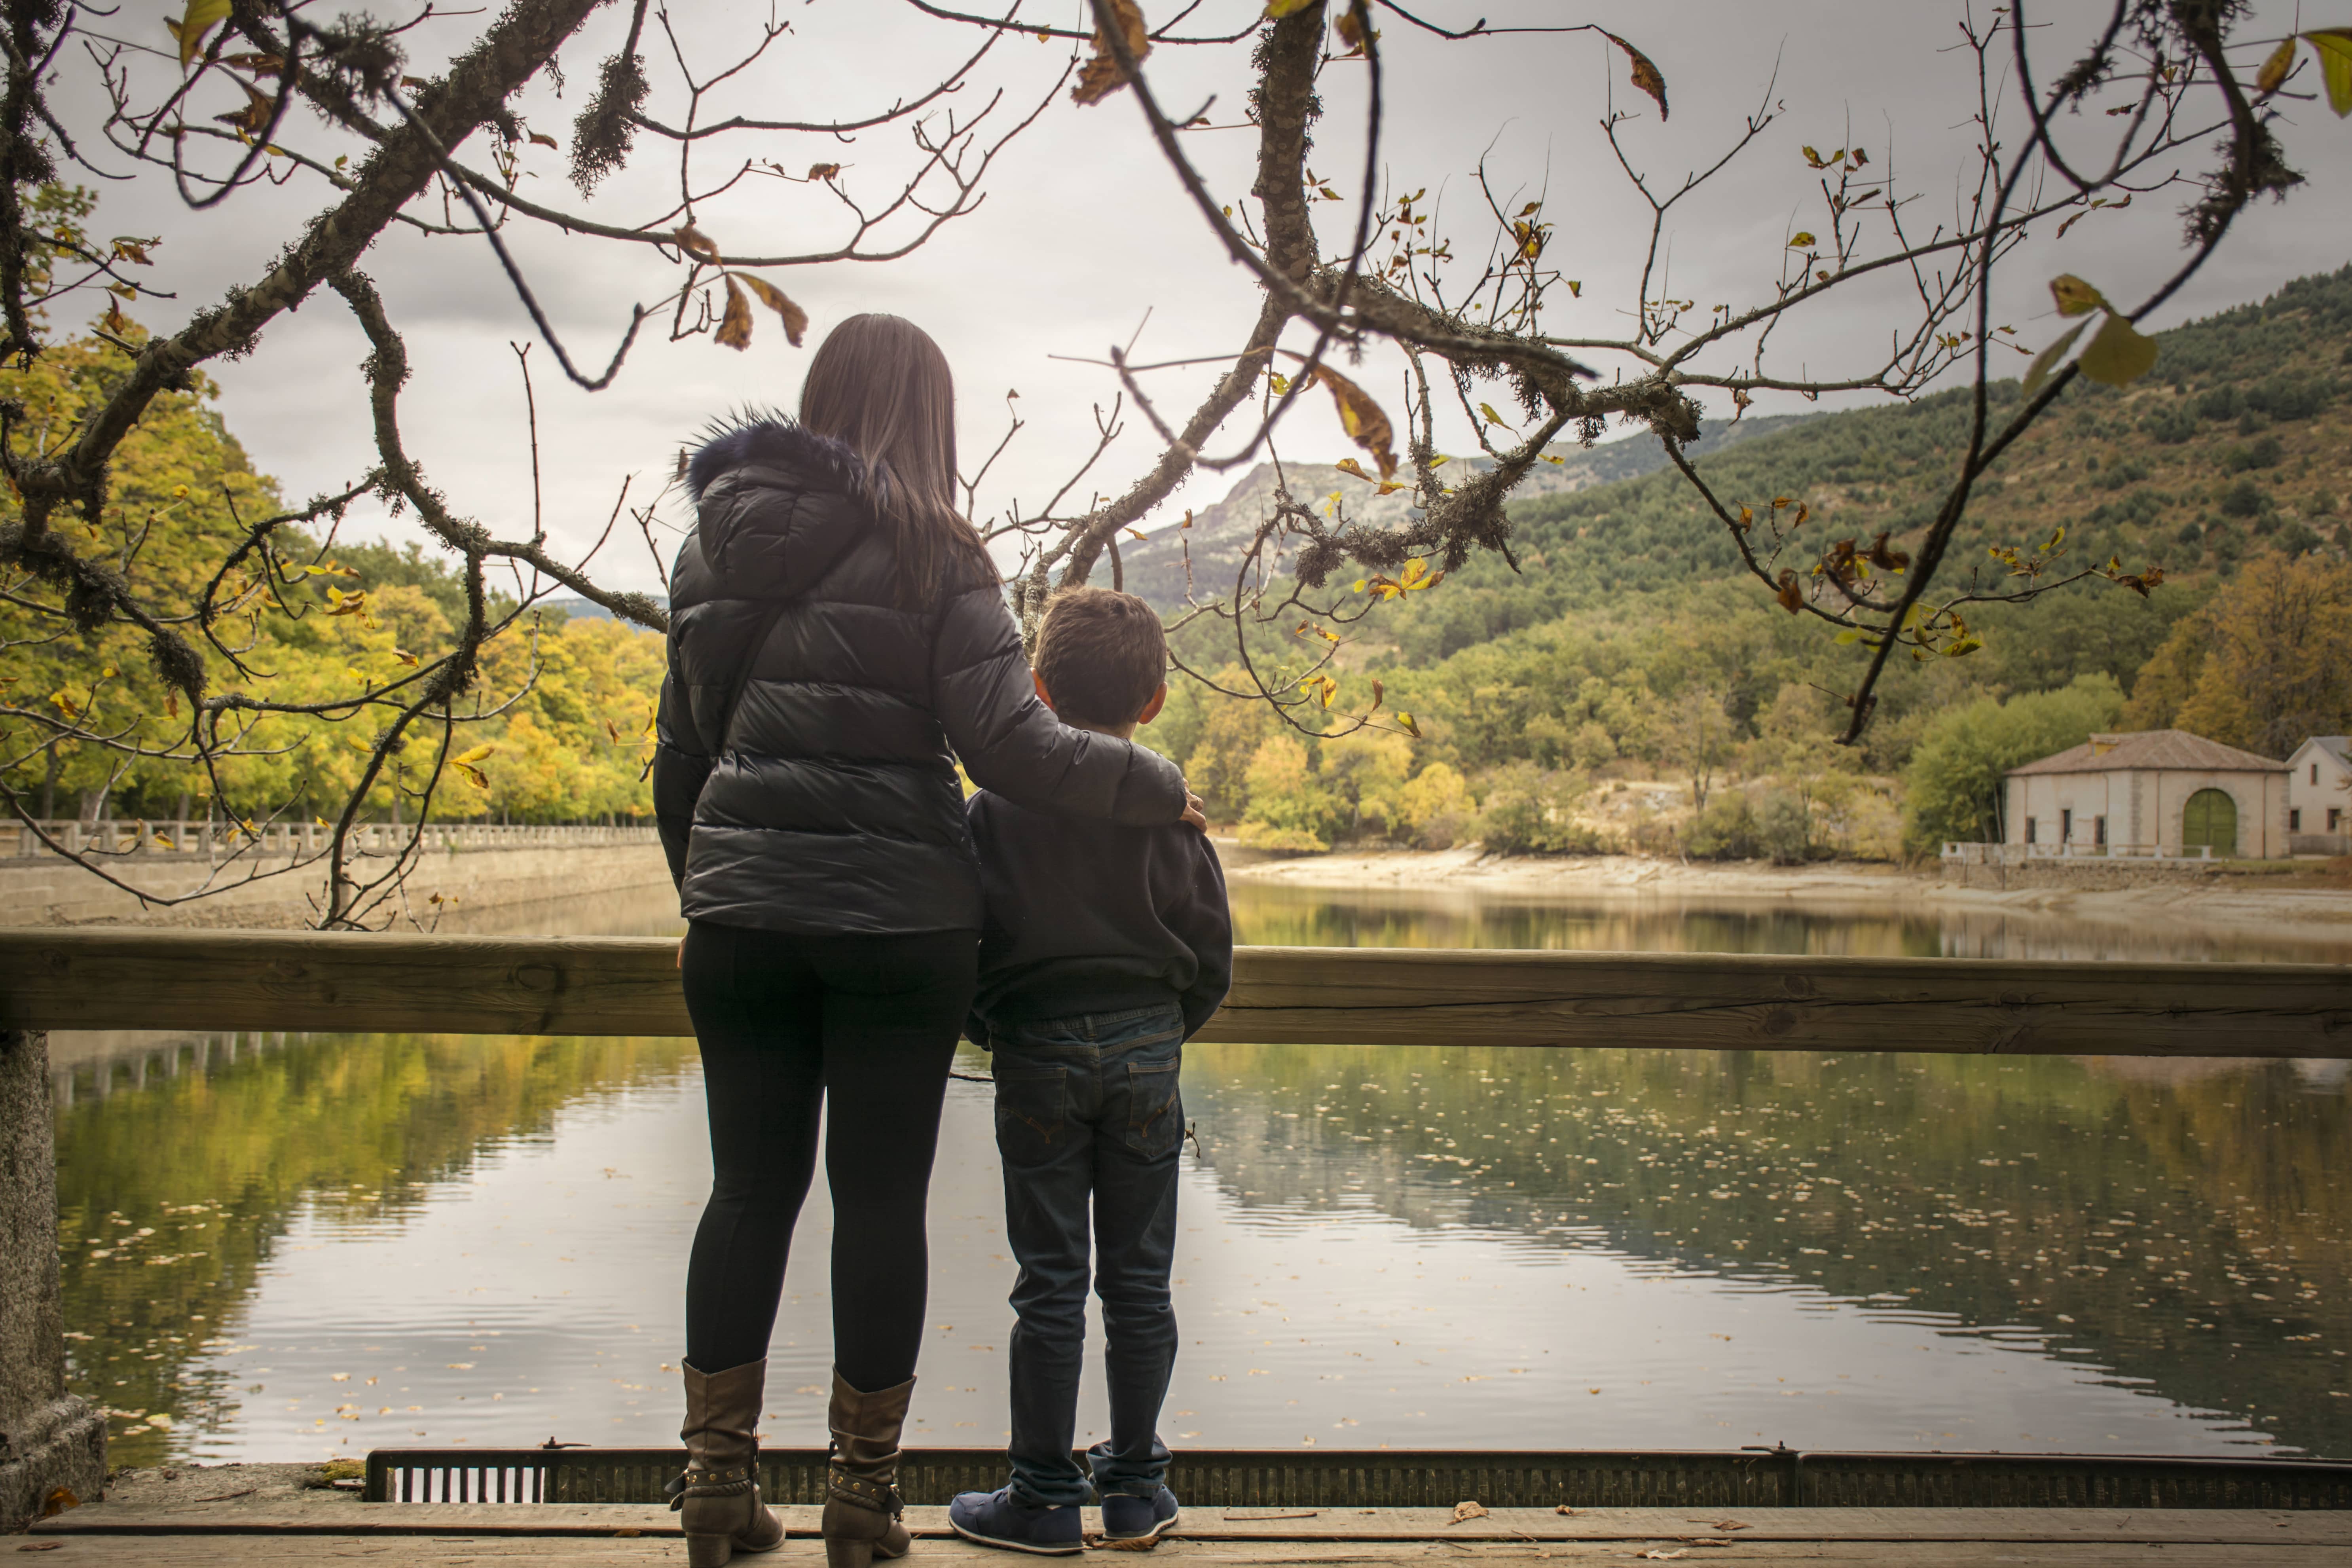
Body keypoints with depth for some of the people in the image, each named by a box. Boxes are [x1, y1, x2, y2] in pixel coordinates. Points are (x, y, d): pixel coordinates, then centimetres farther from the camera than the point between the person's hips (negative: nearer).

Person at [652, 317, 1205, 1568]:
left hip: (746, 912, 4)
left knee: (750, 1186, 12)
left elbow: (680, 751, 15)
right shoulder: (930, 553, -7)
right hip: (899, 917, -4)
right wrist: (1159, 788, 0)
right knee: (880, 1198, 6)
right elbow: (1011, 747, -14)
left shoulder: (716, 544, 9)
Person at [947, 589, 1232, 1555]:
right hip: (1147, 1048, 2)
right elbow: (1212, 955, 3)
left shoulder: (997, 805, -4)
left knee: (1050, 1281, 5)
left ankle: (1044, 1495, 13)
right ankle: (1135, 1484, 21)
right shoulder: (1168, 811, 1)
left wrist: (987, 1030, 14)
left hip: (1038, 1051, -1)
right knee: (1138, 1276, 11)